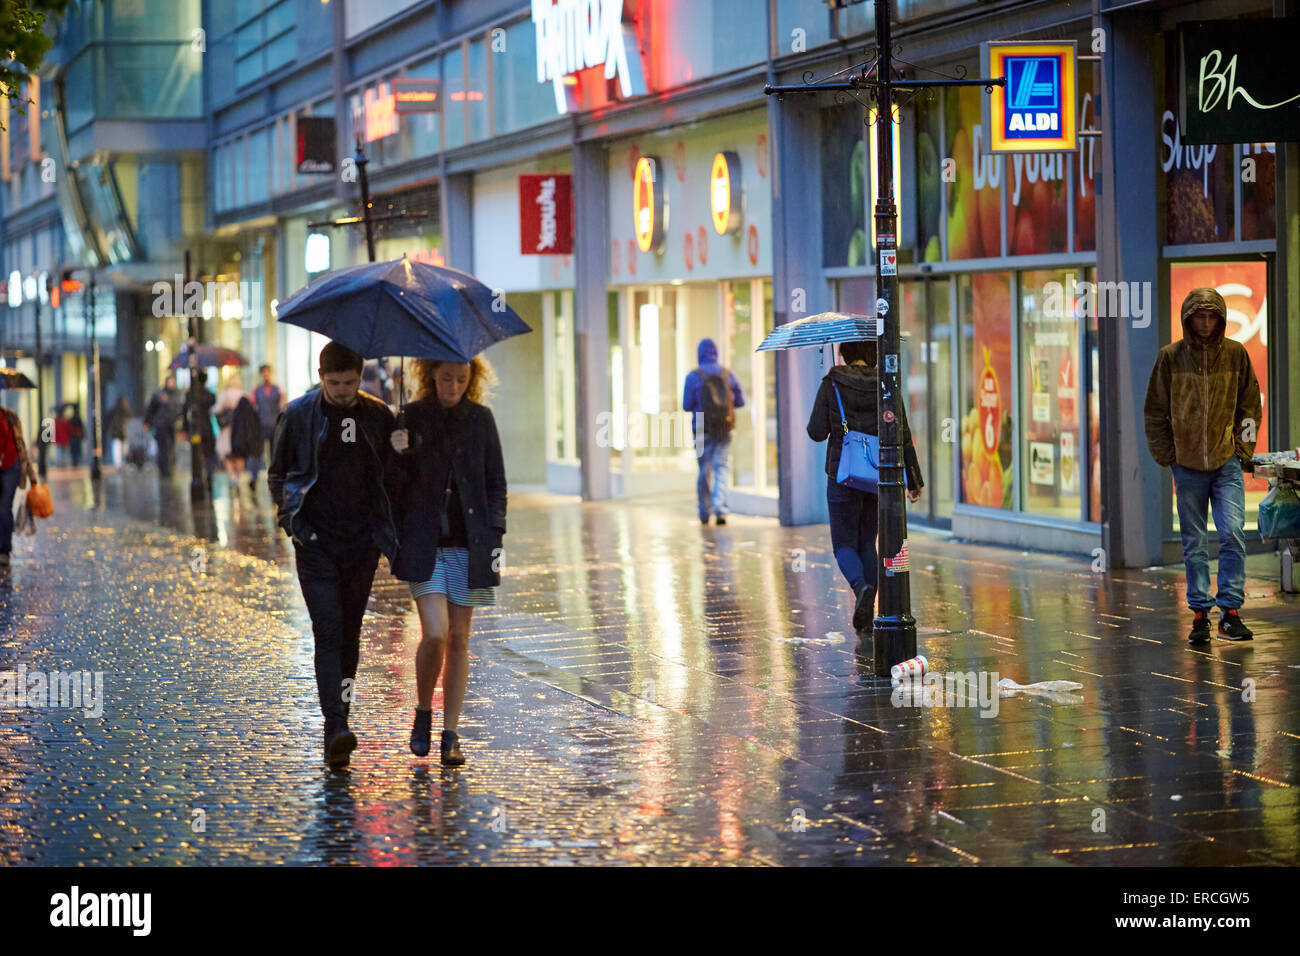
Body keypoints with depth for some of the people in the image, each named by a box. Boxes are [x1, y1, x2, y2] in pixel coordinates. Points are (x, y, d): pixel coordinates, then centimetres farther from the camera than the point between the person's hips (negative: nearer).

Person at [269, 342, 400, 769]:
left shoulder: (378, 416, 5)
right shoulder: (299, 414, 0)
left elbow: (392, 476, 14)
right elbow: (277, 474, 9)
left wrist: (387, 529, 5)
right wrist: (289, 519, -3)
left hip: (362, 541, 3)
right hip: (316, 540, -2)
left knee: (350, 633, 8)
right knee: (328, 632, -12)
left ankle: (338, 722, 18)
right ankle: (336, 729, -20)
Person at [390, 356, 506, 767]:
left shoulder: (481, 419, 6)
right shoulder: (411, 418, 2)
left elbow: (496, 483, 10)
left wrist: (494, 536, 1)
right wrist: (397, 454, -16)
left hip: (468, 544, 2)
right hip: (424, 543, -2)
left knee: (459, 639, 3)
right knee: (435, 634, -14)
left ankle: (450, 734, 11)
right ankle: (423, 713, 11)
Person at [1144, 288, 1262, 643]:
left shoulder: (1236, 354, 1)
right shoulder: (1171, 356, -1)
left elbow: (1250, 405, 10)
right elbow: (1155, 410, 5)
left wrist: (1244, 447, 2)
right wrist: (1165, 454, 0)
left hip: (1228, 463, 0)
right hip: (1187, 465, 0)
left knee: (1233, 534, -10)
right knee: (1193, 543, 5)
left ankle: (1230, 611, -4)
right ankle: (1200, 613, 12)